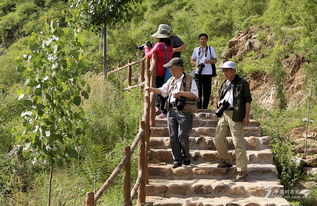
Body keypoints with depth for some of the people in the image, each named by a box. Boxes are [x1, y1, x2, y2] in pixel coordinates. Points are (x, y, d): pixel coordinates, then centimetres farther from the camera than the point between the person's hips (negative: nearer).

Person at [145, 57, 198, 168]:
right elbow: (162, 90, 23)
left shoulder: (189, 80, -3)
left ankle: (186, 157, 14)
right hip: (172, 110, 6)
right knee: (173, 137, 4)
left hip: (184, 111, -6)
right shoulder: (171, 80, 15)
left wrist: (181, 93, -19)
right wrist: (152, 89, 6)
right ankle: (177, 160, 12)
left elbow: (195, 94, -10)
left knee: (182, 136, -7)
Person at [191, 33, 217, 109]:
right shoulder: (196, 49, 11)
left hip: (207, 73, -1)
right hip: (198, 73, 1)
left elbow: (215, 60, 9)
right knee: (198, 91, -2)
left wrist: (209, 61, -12)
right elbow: (192, 60, 17)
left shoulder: (211, 49, 7)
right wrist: (196, 64, -6)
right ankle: (199, 107, 4)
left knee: (207, 91, 1)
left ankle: (205, 108, 12)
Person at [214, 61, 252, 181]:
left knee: (238, 142, -9)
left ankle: (242, 170, -6)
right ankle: (226, 161, 29)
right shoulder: (224, 84, 18)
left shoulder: (242, 83, -1)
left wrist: (247, 115, -10)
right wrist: (220, 105, 8)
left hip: (235, 115, -7)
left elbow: (248, 100, -3)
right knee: (218, 139, 8)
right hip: (224, 114, 7)